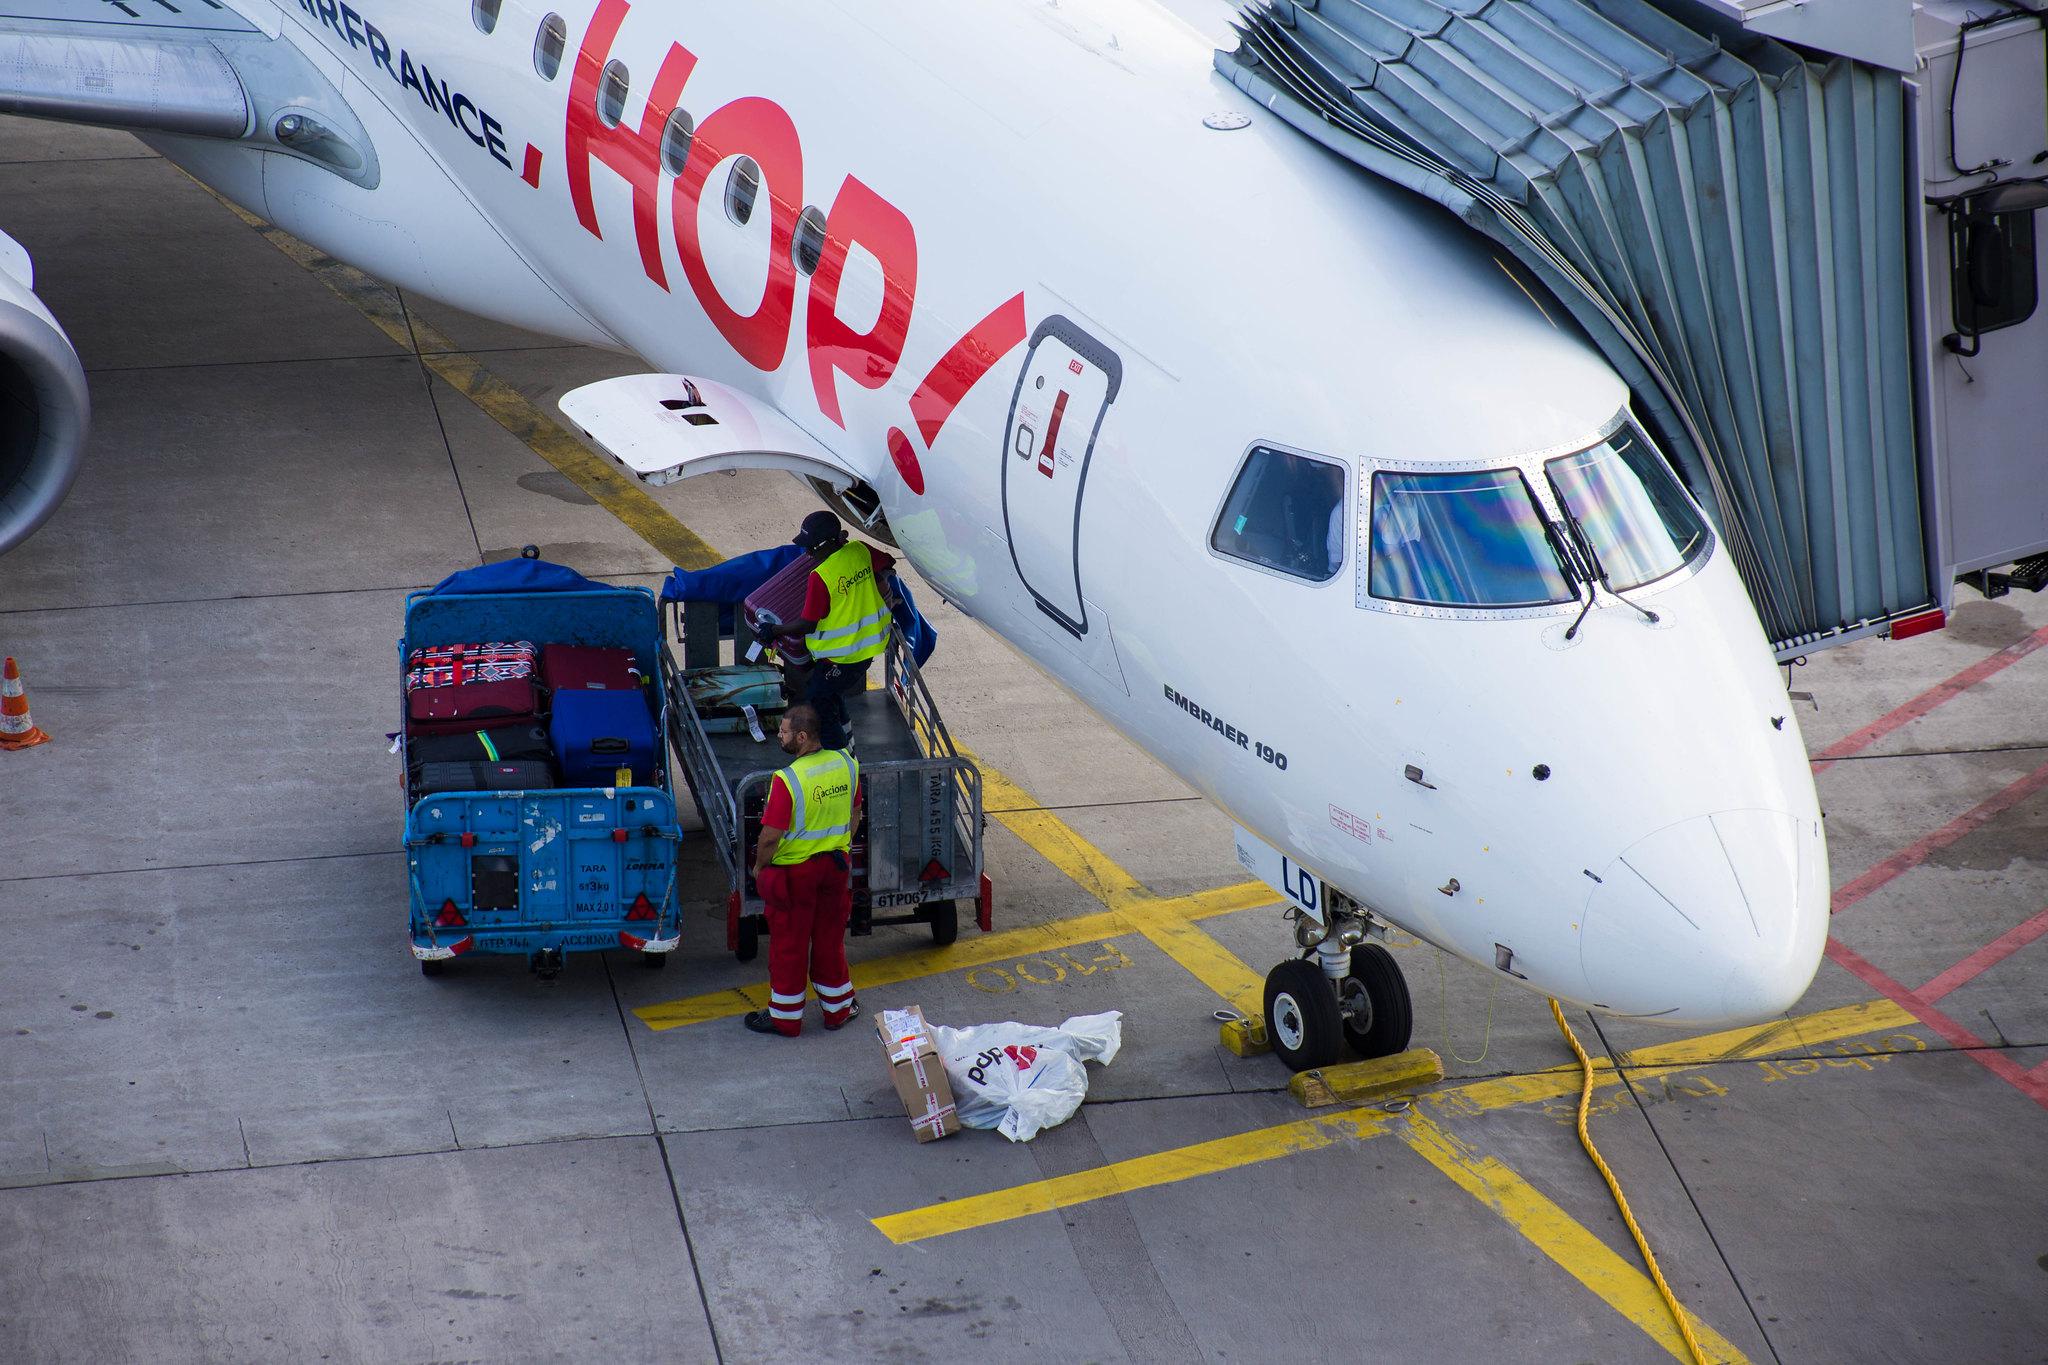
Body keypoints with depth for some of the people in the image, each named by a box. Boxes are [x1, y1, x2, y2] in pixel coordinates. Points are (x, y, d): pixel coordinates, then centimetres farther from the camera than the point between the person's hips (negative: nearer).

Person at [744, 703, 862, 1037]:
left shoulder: (787, 780, -27)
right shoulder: (846, 765, -7)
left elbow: (771, 836, -23)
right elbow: (854, 815, 7)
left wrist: (759, 867, -5)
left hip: (795, 871, -6)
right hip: (835, 864, 6)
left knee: (788, 944, 10)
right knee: (830, 937, 21)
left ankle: (785, 1018, 22)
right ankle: (838, 1009, 33)